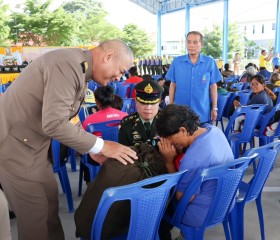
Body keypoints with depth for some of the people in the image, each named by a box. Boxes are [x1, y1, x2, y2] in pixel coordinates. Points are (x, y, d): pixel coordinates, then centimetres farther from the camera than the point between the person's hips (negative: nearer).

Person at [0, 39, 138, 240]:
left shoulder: (80, 70, 8)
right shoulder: (68, 63, -24)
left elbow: (63, 120, 12)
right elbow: (54, 124, -30)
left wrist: (92, 149, 6)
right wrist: (101, 145, -21)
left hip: (32, 142, 9)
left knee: (50, 200, 18)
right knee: (35, 215, 3)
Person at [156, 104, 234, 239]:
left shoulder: (192, 159, -35)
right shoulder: (213, 130, -9)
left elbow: (182, 198, -19)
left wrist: (169, 162, -20)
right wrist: (178, 150, -6)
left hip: (203, 214, -8)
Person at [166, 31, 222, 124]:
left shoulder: (210, 62, -3)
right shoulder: (177, 62, 0)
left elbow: (213, 86, 2)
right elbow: (173, 85, 5)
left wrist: (214, 108, 2)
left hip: (202, 114, 0)